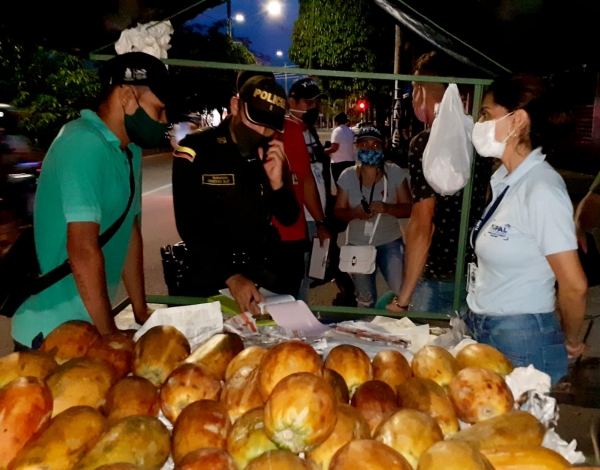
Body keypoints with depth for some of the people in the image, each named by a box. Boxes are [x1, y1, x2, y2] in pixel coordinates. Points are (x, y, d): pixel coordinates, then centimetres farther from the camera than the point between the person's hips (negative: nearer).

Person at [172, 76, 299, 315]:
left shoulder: (272, 154, 1)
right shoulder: (194, 151, -13)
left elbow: (288, 218, 2)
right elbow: (190, 226, -17)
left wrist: (277, 182, -17)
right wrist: (231, 276, -27)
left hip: (262, 273, 4)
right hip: (209, 277, -4)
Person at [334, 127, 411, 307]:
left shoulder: (394, 172, -9)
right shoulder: (347, 176, -7)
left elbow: (408, 208, -7)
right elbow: (338, 212, -3)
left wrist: (387, 208, -27)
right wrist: (355, 213, -25)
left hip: (390, 242, -1)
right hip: (358, 244, 1)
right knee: (365, 299, 17)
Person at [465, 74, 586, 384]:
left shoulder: (541, 189, -20)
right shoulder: (506, 180, 6)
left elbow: (574, 285, -17)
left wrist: (570, 341, -2)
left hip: (522, 344, -8)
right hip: (485, 333, 8)